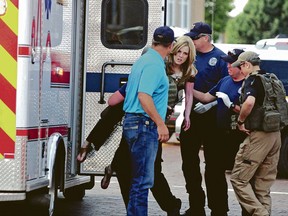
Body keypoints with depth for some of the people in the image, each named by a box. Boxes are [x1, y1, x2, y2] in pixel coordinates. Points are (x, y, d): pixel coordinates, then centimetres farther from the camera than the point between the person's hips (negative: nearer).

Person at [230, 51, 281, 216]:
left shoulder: (252, 80, -9)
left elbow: (249, 102, -29)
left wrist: (240, 121, -12)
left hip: (259, 135, -8)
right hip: (276, 134, 8)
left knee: (238, 179, -4)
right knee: (263, 185, 12)